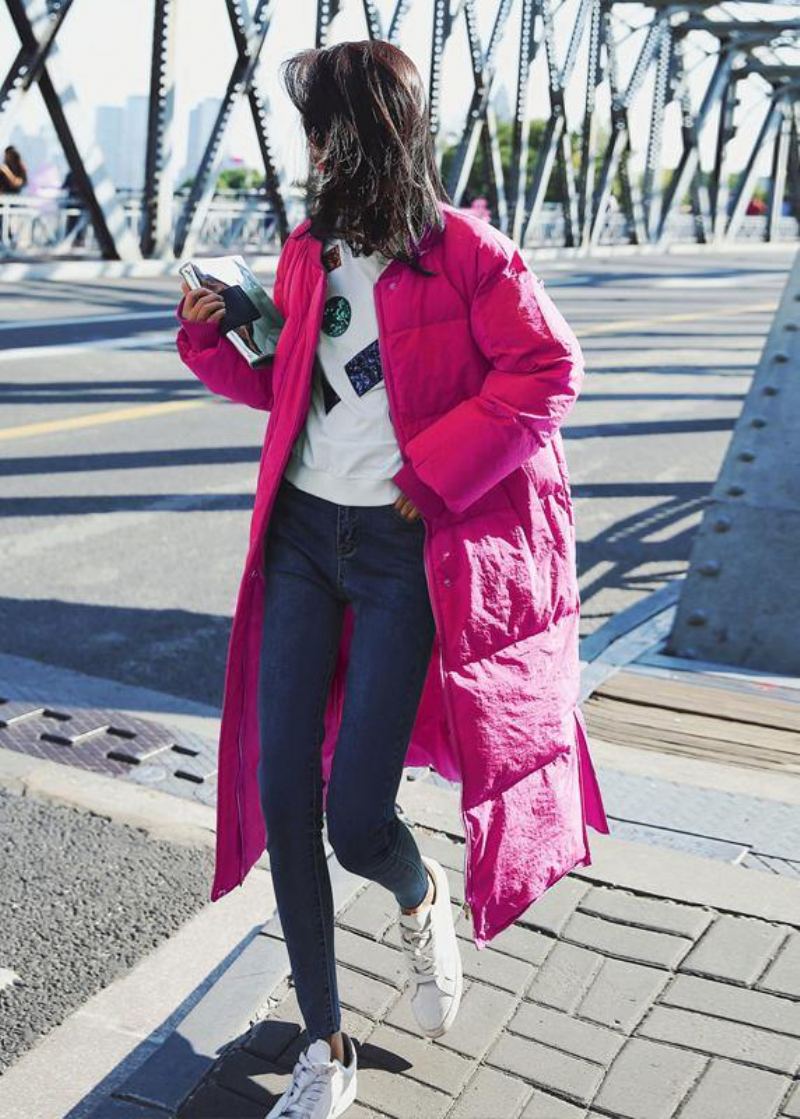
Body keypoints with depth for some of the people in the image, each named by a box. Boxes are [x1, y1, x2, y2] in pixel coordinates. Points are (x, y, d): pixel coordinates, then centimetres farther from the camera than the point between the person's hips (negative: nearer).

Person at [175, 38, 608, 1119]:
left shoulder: (461, 249, -8)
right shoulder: (307, 252, 11)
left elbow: (547, 368, -11)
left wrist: (430, 476, -14)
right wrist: (212, 336, 5)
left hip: (404, 553, -6)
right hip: (301, 540, 6)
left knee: (357, 823, -7)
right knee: (281, 800, 2)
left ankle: (423, 901, 34)